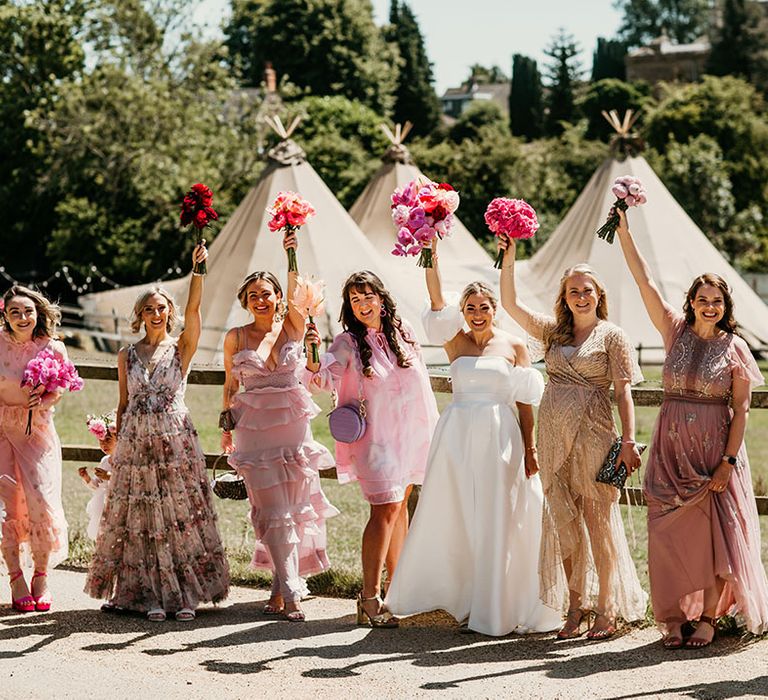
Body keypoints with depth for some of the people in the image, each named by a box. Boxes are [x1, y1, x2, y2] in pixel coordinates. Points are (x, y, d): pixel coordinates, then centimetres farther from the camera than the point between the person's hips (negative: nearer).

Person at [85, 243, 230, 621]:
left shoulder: (181, 348, 3)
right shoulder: (127, 355, 10)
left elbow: (193, 309, -13)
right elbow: (123, 405, 12)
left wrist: (198, 268, -24)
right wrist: (118, 445, 9)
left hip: (175, 440, -2)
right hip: (136, 441, 2)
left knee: (180, 514, -2)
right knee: (140, 519, 1)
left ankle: (184, 594, 3)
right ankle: (150, 595, 7)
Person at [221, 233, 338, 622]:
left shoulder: (293, 327, 4)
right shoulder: (236, 337, 4)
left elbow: (295, 294, -14)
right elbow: (230, 385, 10)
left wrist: (292, 255, -26)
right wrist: (226, 427, 9)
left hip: (293, 424, 1)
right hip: (254, 427, -1)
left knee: (295, 507, 4)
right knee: (273, 511, -5)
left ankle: (283, 586, 16)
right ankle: (289, 591, -7)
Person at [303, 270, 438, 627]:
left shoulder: (403, 331, 5)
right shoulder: (348, 343, -7)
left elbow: (421, 380, 14)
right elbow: (324, 377, -23)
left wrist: (432, 428, 14)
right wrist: (312, 356, -44)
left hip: (409, 433, 5)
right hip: (373, 435, -5)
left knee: (399, 505, 14)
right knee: (385, 508, -14)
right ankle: (370, 598, -14)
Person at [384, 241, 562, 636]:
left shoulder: (514, 346, 4)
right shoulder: (455, 340, 7)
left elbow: (525, 402, 3)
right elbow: (436, 299, -5)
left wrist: (530, 448, -2)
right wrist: (431, 255, -15)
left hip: (500, 439, -2)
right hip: (458, 437, 2)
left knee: (495, 524, -1)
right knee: (448, 518, 5)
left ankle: (493, 607, 6)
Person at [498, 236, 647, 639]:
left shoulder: (611, 336, 2)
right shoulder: (553, 331, 14)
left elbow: (624, 392, -4)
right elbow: (510, 304, 7)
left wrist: (628, 440, -13)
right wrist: (508, 260, -5)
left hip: (593, 436, -5)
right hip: (554, 437, 5)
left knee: (598, 523, -2)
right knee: (564, 524, 6)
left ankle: (606, 611, 4)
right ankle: (575, 610, 13)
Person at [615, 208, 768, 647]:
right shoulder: (676, 331, 3)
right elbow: (644, 281, -2)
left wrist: (728, 462, -12)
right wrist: (624, 231, -9)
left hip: (716, 448, -2)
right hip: (672, 447, 2)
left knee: (717, 532, -1)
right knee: (670, 533, 1)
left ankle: (709, 618, 8)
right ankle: (672, 618, 7)